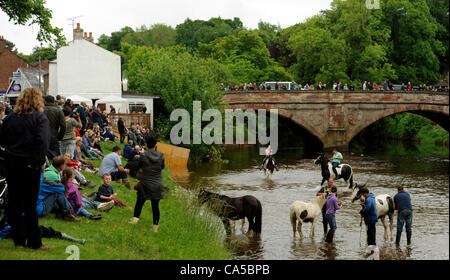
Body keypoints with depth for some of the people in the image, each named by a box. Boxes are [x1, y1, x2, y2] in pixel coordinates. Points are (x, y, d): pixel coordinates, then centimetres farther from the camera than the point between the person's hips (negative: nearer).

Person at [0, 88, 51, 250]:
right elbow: (43, 142, -20)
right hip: (29, 165, -3)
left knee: (14, 202, 10)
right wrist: (38, 162, -17)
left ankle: (18, 239, 16)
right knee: (30, 203, 2)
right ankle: (34, 242, 6)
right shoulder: (40, 118, -8)